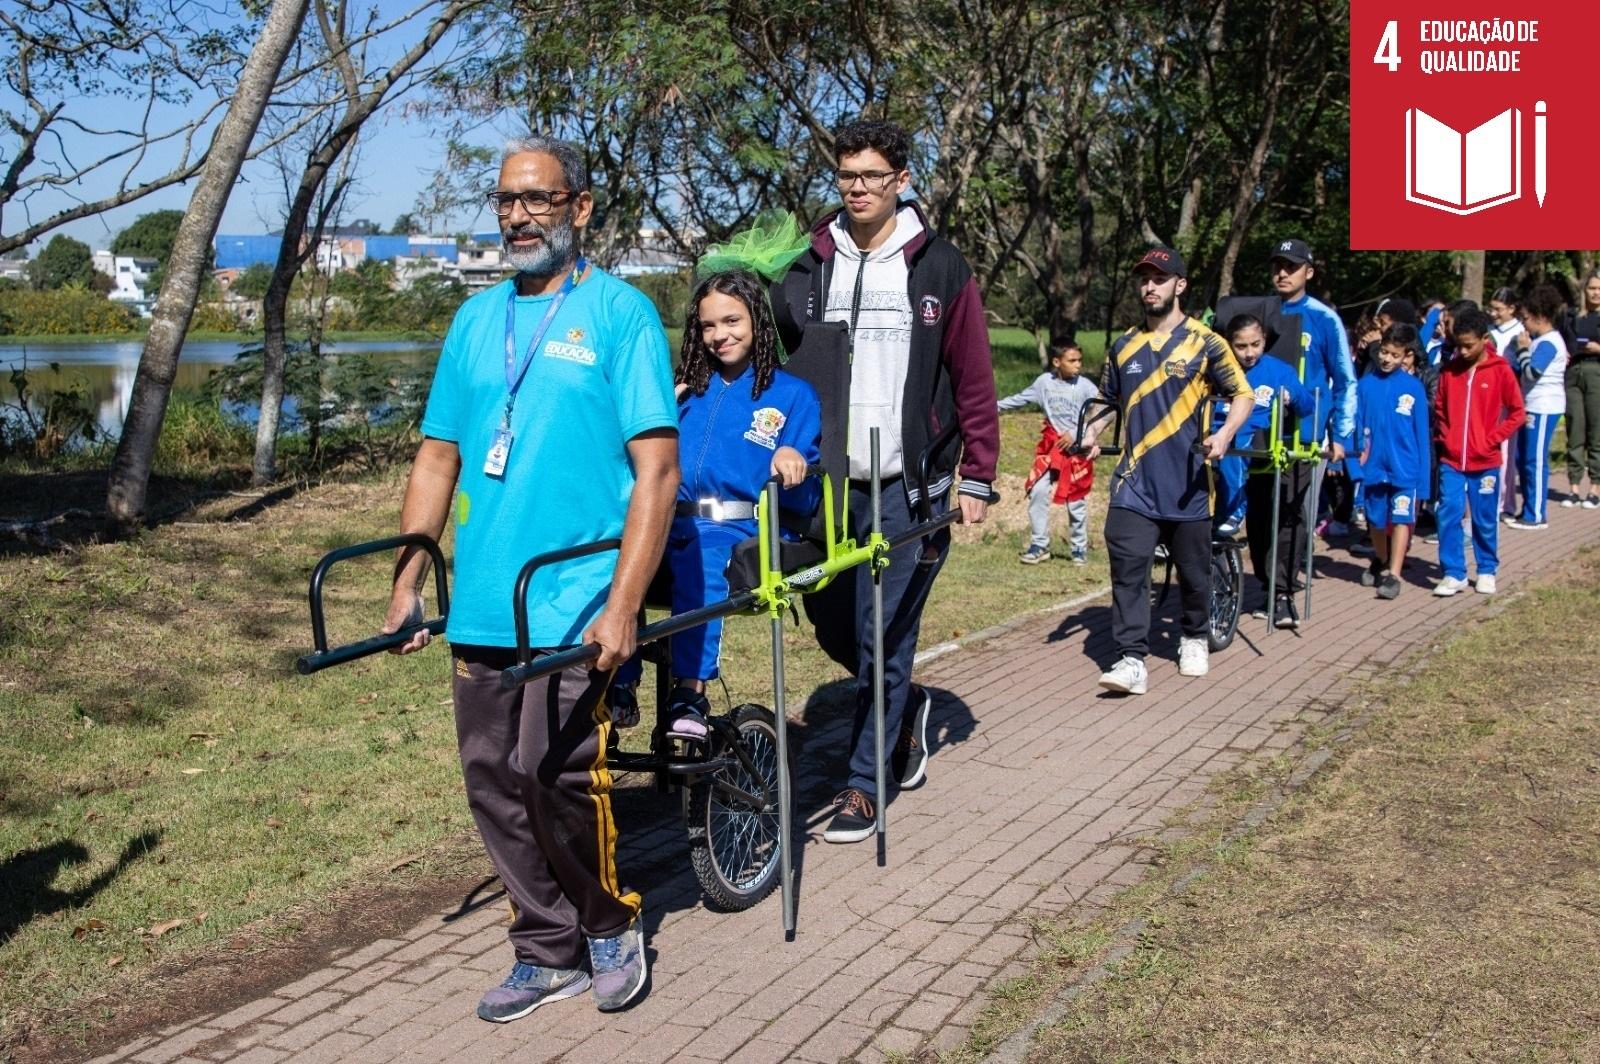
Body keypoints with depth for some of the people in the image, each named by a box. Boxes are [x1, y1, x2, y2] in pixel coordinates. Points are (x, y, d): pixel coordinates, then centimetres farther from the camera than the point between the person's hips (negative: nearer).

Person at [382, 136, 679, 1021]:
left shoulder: (620, 311, -3)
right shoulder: (476, 318, 13)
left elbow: (657, 468, -10)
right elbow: (437, 457, 16)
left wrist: (622, 604, -17)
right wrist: (406, 581, 9)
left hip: (576, 605, -5)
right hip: (481, 606, 6)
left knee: (553, 774, -11)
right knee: (492, 780, 7)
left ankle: (611, 923, 16)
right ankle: (550, 953, 24)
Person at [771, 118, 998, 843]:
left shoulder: (939, 268, 0)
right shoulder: (809, 271, 8)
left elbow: (973, 381, 1)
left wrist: (977, 478, -3)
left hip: (904, 485, -4)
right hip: (825, 482, 4)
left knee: (882, 638, -2)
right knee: (831, 625, 10)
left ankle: (864, 784, 12)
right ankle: (904, 706, 38)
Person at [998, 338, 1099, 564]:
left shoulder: (1086, 387, -10)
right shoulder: (1045, 381, -1)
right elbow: (1021, 399, 11)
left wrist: (1076, 434, -17)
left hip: (1077, 449, -3)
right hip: (1050, 446, 3)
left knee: (1077, 500, 5)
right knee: (1037, 492, -4)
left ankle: (1079, 549, 19)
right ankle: (1039, 546, 6)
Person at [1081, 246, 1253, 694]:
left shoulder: (1204, 343, -1)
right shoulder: (1124, 346, 10)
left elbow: (1243, 394, 1)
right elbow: (1110, 400, 23)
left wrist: (1225, 433, -18)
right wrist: (1090, 434, 4)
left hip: (1186, 484, -2)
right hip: (1134, 482, 2)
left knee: (1193, 572, 11)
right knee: (1127, 569, -11)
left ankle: (1194, 640, 35)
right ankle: (1131, 660, -12)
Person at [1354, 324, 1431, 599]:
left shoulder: (1414, 387, -4)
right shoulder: (1366, 383, -2)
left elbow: (1422, 432, 0)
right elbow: (1358, 424, 3)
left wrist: (1423, 474, -2)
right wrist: (1358, 455, -4)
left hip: (1404, 466, -2)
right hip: (1374, 464, 2)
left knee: (1401, 519, -4)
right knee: (1376, 520, 16)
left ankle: (1393, 575, -1)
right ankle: (1380, 562, 39)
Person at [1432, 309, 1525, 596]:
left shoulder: (1500, 370, -5)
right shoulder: (1449, 370, 2)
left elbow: (1516, 413, 0)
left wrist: (1491, 439, -7)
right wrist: (1444, 437, 1)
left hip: (1485, 461, -2)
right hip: (1451, 460, 2)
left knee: (1485, 520, 8)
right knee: (1448, 515, -5)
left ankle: (1487, 571, 24)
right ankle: (1454, 573, 3)